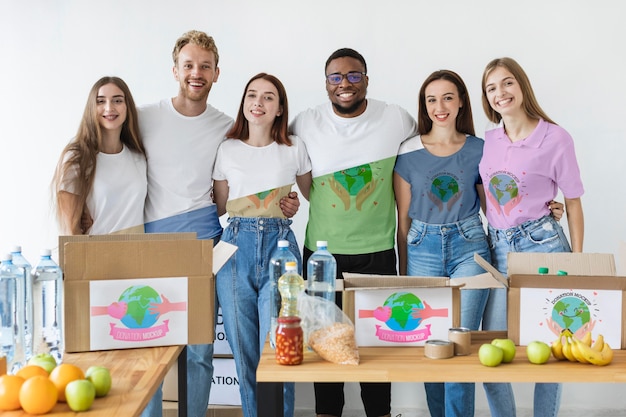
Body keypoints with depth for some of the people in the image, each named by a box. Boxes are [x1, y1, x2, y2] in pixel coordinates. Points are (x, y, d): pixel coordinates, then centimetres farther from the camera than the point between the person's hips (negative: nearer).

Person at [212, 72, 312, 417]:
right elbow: (219, 207, 14)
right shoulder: (228, 150, 8)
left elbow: (314, 194, 18)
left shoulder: (294, 149, 6)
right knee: (243, 349, 6)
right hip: (236, 246, 2)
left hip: (280, 246, -1)